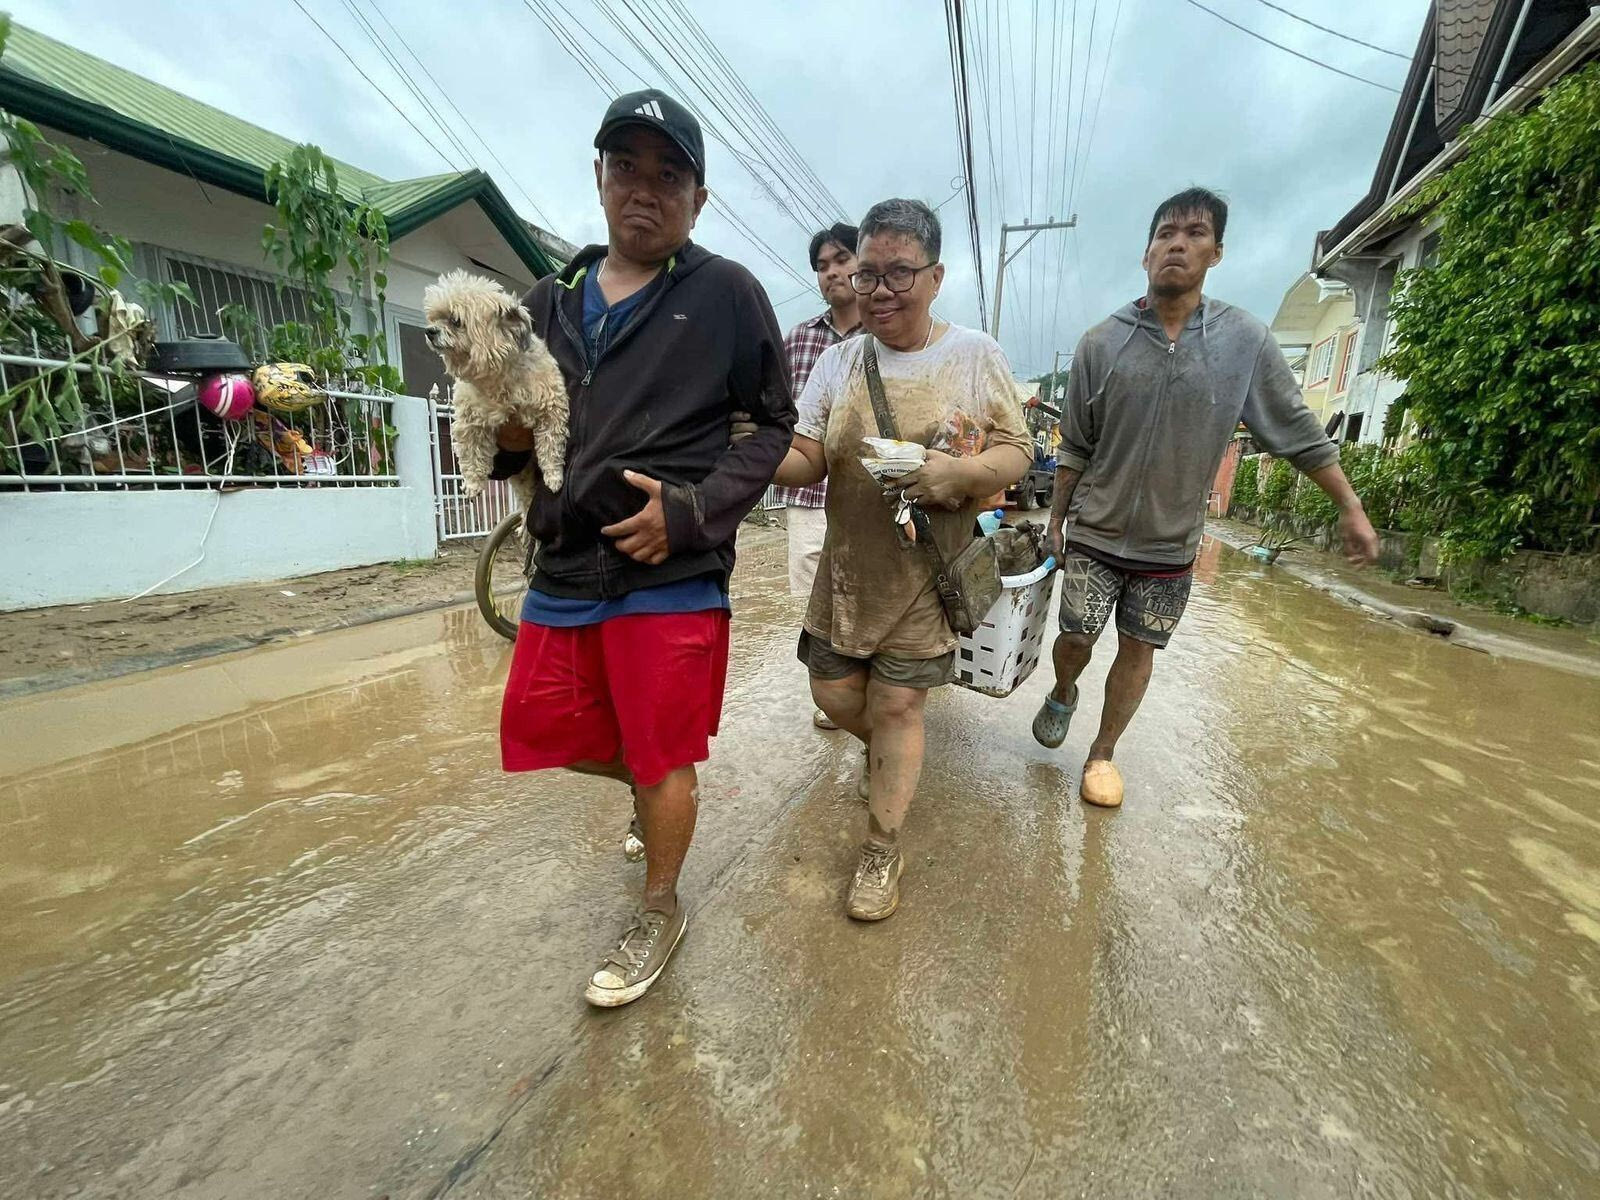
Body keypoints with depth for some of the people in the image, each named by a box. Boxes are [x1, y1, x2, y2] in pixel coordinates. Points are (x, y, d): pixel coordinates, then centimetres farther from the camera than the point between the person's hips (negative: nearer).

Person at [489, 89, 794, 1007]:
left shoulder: (726, 293, -1)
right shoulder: (553, 300, 13)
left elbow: (774, 424, -1)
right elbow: (517, 437, 19)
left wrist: (694, 509, -14)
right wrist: (507, 438, -5)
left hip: (671, 577, -5)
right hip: (563, 569, 6)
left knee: (662, 762, 6)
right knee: (540, 732, 15)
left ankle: (660, 913, 34)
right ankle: (651, 781, 46)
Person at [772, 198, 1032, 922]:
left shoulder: (975, 354, -2)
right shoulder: (838, 359, 4)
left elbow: (1015, 452, -2)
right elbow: (805, 459, -1)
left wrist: (959, 472, -23)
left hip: (928, 571, -3)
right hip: (846, 566, 4)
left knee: (897, 705, 2)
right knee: (834, 693, 11)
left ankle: (883, 850, 23)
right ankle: (891, 753, 47)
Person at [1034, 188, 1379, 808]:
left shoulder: (1246, 340, -4)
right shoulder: (1102, 342, -5)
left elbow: (1298, 431, 5)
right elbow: (1075, 448, 1)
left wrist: (1351, 508, 7)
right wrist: (1056, 521, 3)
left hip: (1171, 547, 1)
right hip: (1094, 536, -1)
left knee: (1138, 652, 9)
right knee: (1076, 638, 5)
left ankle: (1102, 753, 27)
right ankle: (1062, 696, 39)